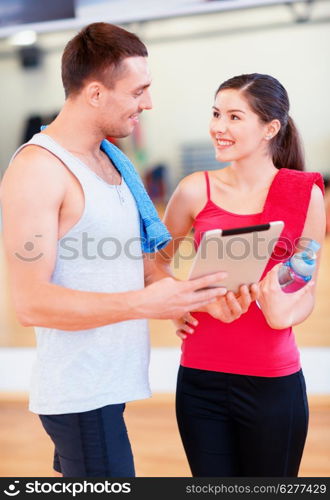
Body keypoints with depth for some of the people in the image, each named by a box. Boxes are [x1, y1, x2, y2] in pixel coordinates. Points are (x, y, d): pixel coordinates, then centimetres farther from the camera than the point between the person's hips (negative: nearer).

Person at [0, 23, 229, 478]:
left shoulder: (111, 159, 12)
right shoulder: (37, 169, -16)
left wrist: (173, 289, -1)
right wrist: (143, 304, -28)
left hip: (108, 383, 8)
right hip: (81, 395, -8)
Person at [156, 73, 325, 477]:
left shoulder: (305, 194, -5)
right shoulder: (196, 190, -2)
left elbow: (307, 290, 1)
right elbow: (159, 259, 13)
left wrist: (284, 314, -21)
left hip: (273, 382, -1)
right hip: (201, 379, 2)